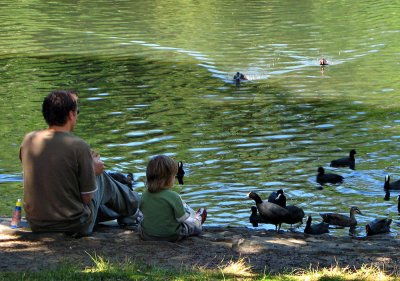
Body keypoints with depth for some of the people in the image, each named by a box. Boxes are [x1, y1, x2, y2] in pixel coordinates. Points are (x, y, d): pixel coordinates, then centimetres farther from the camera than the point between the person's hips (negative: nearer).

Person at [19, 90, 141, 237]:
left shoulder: (28, 140, -4)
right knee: (101, 177, 20)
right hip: (75, 227, -5)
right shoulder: (79, 147, -20)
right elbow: (88, 197, -12)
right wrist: (93, 169, 7)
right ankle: (132, 206, 45)